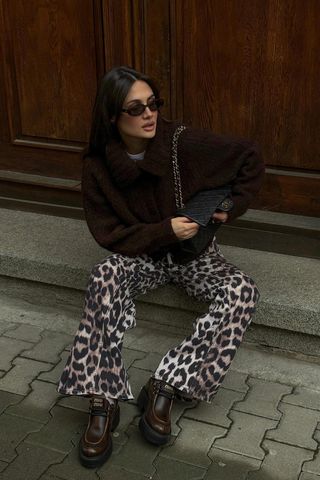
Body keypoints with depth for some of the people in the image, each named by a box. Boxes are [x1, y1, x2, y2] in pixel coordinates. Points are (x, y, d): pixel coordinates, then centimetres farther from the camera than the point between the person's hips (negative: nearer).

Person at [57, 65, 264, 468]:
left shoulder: (185, 144, -16)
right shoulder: (97, 167, -11)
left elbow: (250, 158, -3)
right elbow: (109, 235, -9)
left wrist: (232, 207, -7)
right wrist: (165, 231, -20)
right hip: (140, 254, 0)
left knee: (242, 291, -29)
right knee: (105, 276, -34)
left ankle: (166, 386, -30)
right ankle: (102, 400, -32)